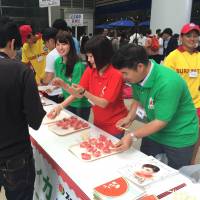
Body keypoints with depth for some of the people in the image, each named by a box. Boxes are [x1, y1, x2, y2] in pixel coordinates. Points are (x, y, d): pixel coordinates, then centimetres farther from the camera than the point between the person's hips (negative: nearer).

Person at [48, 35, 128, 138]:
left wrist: (84, 92, -35)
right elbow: (79, 93, -4)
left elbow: (104, 103, -25)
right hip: (98, 122, 5)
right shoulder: (90, 70, -5)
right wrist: (61, 105, -17)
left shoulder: (116, 75, -23)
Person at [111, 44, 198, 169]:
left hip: (178, 139, -6)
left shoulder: (168, 83, -33)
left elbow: (160, 122, -28)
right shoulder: (137, 77, -11)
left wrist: (132, 136, -28)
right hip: (154, 132, 6)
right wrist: (129, 118, -9)